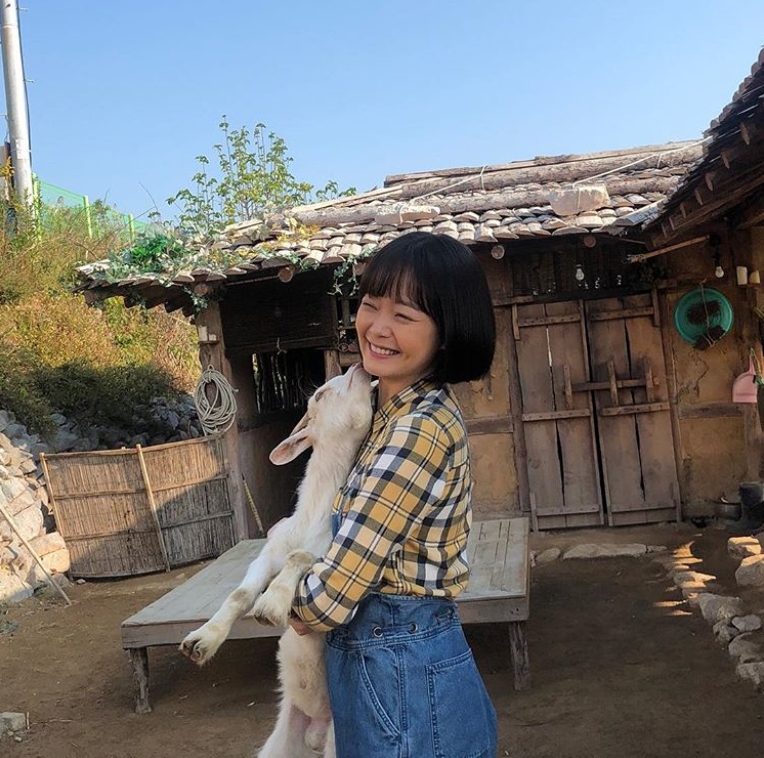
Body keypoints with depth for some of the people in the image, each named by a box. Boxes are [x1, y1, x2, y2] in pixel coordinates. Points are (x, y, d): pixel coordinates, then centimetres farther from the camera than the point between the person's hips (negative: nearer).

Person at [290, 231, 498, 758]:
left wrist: (298, 610, -4)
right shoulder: (401, 411, 5)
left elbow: (331, 595, -23)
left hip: (400, 671, -9)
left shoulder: (421, 427, -25)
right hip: (407, 658, 9)